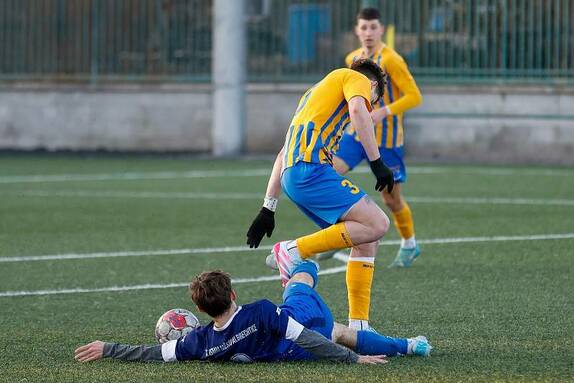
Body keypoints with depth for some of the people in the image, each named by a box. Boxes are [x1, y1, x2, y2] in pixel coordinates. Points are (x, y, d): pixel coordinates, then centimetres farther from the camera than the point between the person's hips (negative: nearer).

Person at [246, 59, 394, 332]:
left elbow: (282, 155, 32)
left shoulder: (315, 92, 35)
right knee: (377, 224, -16)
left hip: (291, 174, 9)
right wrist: (376, 162, -15)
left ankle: (358, 325, 4)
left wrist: (268, 208, 31)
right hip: (311, 168, -9)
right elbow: (357, 109, -14)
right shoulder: (357, 79, 12)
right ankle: (295, 250, -14)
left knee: (366, 241, 10)